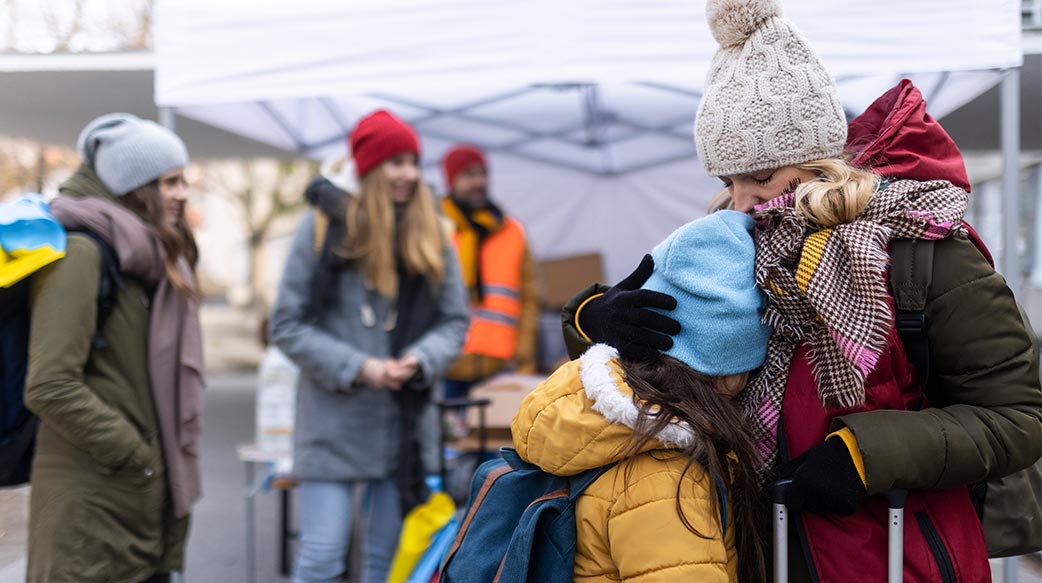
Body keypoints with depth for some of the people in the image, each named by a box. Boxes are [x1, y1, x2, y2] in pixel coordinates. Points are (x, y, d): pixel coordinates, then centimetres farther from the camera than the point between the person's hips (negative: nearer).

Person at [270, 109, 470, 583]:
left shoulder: (432, 238, 6)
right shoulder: (323, 228, -5)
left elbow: (455, 321, 8)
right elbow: (287, 325, -5)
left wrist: (420, 359, -13)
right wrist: (357, 367, -15)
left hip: (407, 422, 4)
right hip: (334, 422, -4)